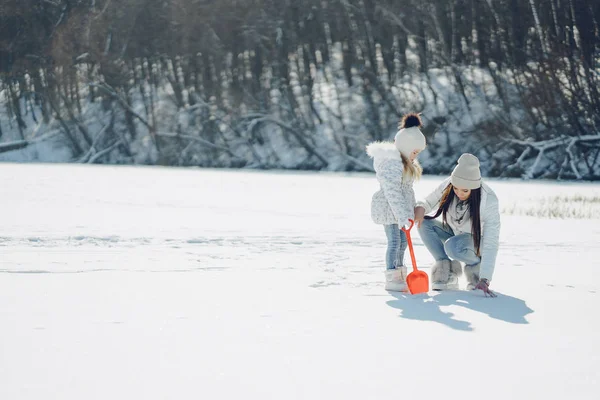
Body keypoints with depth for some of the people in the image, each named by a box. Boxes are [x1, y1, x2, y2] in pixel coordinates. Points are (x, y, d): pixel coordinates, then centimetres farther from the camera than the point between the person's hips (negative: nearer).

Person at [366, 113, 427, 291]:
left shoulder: (404, 161, 13)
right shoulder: (391, 163, -22)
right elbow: (392, 193, -28)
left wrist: (409, 211, 20)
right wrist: (402, 216, -31)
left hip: (400, 208, 10)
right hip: (389, 208, -10)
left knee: (402, 241, 12)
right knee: (394, 241, -9)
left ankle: (399, 276, 21)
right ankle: (391, 279, -5)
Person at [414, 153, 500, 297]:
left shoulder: (488, 201, -32)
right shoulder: (447, 186, -21)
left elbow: (491, 243, -35)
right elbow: (428, 202, -7)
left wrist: (484, 280, -42)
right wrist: (420, 208, -34)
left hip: (476, 240, -5)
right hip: (453, 233, 5)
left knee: (452, 246, -37)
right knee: (424, 223, -22)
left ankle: (476, 264, -5)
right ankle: (447, 268, -11)